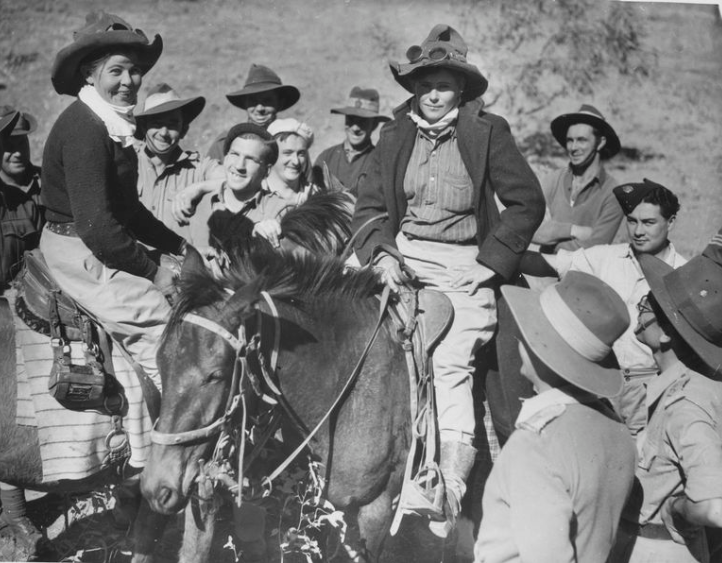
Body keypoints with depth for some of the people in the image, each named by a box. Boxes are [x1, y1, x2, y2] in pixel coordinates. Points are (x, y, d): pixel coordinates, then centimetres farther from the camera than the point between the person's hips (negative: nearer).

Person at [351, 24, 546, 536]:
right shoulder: (396, 133, 9)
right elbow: (370, 205, 10)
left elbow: (528, 202, 1)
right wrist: (383, 254, -8)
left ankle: (451, 492, -10)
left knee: (451, 362, -17)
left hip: (466, 263, -3)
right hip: (402, 257, 4)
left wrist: (489, 263, -6)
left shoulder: (488, 132, 1)